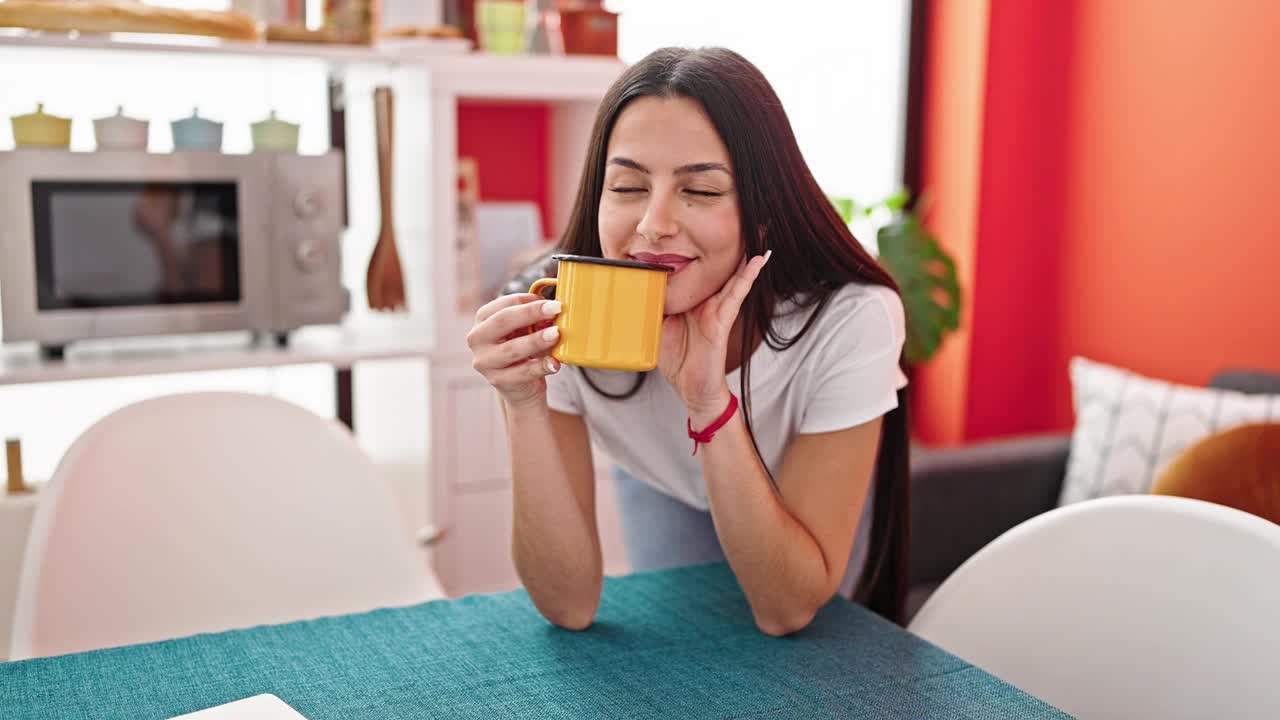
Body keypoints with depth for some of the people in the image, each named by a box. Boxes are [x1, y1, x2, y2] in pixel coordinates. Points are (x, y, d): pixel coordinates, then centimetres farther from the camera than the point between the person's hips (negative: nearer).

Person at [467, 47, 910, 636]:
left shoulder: (849, 320, -39)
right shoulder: (556, 320, -33)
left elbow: (786, 611, -34)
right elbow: (570, 606, -32)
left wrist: (713, 404, -50)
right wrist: (524, 403, -47)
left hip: (811, 498, -1)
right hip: (665, 494, 1)